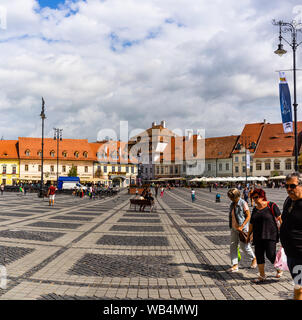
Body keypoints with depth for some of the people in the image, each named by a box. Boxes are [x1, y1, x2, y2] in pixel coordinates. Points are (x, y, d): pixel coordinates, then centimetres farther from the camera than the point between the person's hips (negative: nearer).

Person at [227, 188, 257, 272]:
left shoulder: (243, 203, -13)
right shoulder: (232, 204, 8)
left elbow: (248, 216, -13)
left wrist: (241, 226, -18)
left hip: (242, 228, -7)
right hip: (234, 228, 7)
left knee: (244, 246, 0)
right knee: (233, 246, 1)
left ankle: (254, 259, 28)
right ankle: (235, 265, 6)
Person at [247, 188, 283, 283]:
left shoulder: (271, 206, -5)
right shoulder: (255, 209, 12)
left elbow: (280, 218, -6)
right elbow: (252, 223, 18)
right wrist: (248, 235, 19)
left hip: (270, 235, -5)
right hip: (258, 237, 6)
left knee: (270, 254, -9)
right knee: (259, 255, 3)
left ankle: (279, 269, 20)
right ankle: (262, 276, 16)